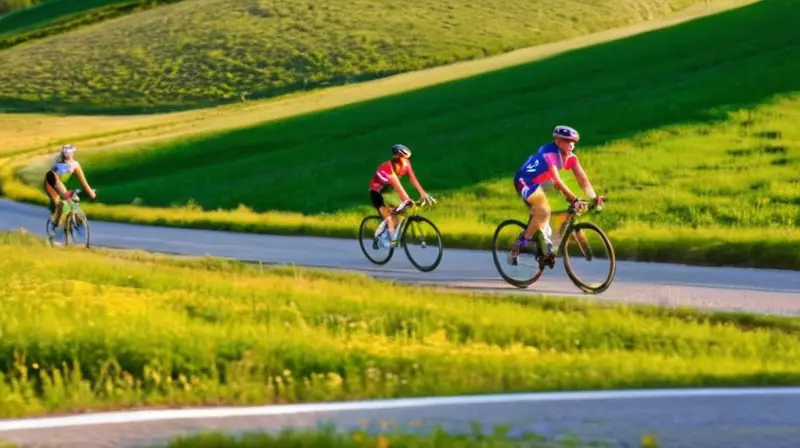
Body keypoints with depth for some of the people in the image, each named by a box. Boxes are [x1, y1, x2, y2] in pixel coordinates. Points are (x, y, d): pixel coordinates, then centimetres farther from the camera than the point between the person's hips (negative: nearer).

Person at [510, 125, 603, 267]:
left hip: (538, 183, 9)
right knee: (544, 210, -25)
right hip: (524, 181, -9)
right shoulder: (550, 153, -31)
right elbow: (557, 179, -40)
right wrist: (573, 199, -47)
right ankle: (519, 245, -17)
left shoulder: (570, 157, -7)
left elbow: (582, 177, -12)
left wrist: (594, 197, -26)